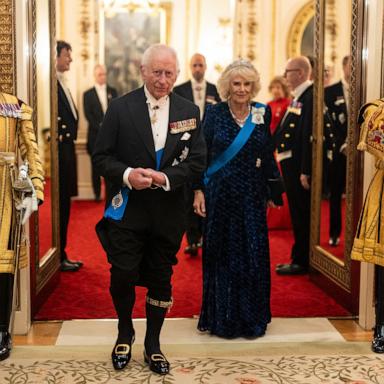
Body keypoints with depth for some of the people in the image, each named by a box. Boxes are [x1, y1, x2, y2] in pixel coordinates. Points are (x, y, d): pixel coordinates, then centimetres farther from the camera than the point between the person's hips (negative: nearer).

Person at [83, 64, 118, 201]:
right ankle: (97, 193, 8)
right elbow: (88, 115, -1)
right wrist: (100, 127, -12)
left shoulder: (113, 92, 12)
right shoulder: (88, 94, 6)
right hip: (95, 135, -1)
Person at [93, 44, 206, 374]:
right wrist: (127, 174, -20)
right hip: (127, 209, -1)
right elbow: (101, 155, -2)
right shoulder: (120, 108, -2)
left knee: (161, 280, 11)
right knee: (122, 277, -1)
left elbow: (197, 162, -1)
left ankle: (153, 344, 30)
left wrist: (166, 178, -17)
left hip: (168, 212, 2)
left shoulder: (189, 111, 2)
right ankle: (125, 333, 29)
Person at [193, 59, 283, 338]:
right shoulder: (214, 113, -3)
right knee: (222, 255, 7)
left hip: (252, 195, 2)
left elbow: (268, 155, 8)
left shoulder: (262, 113, 3)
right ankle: (222, 317, 21)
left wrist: (271, 193, 7)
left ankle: (252, 317, 20)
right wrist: (199, 191, -7)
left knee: (254, 255, 4)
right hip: (220, 194, -1)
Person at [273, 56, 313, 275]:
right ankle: (299, 259, 27)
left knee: (301, 214, 1)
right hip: (290, 163, 10)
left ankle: (301, 262, 11)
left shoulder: (310, 96, -16)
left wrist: (305, 171, -24)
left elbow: (309, 136, -22)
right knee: (297, 214, 16)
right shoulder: (298, 96, 15)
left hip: (299, 165, -10)